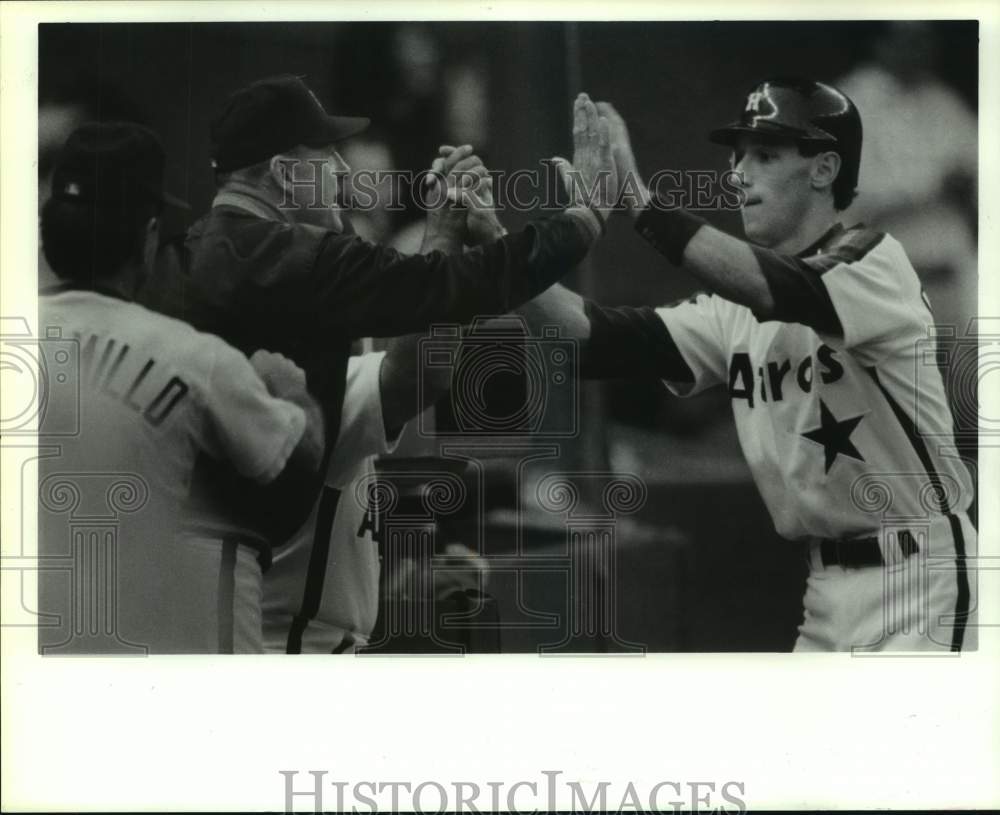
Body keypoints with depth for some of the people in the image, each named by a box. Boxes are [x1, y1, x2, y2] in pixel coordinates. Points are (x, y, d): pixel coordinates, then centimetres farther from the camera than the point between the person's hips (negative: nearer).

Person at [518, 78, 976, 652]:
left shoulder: (877, 263, -11)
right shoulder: (734, 308, 8)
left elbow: (779, 293, -32)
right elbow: (604, 341, -2)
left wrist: (635, 196, -36)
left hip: (918, 582, -7)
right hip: (829, 588, 8)